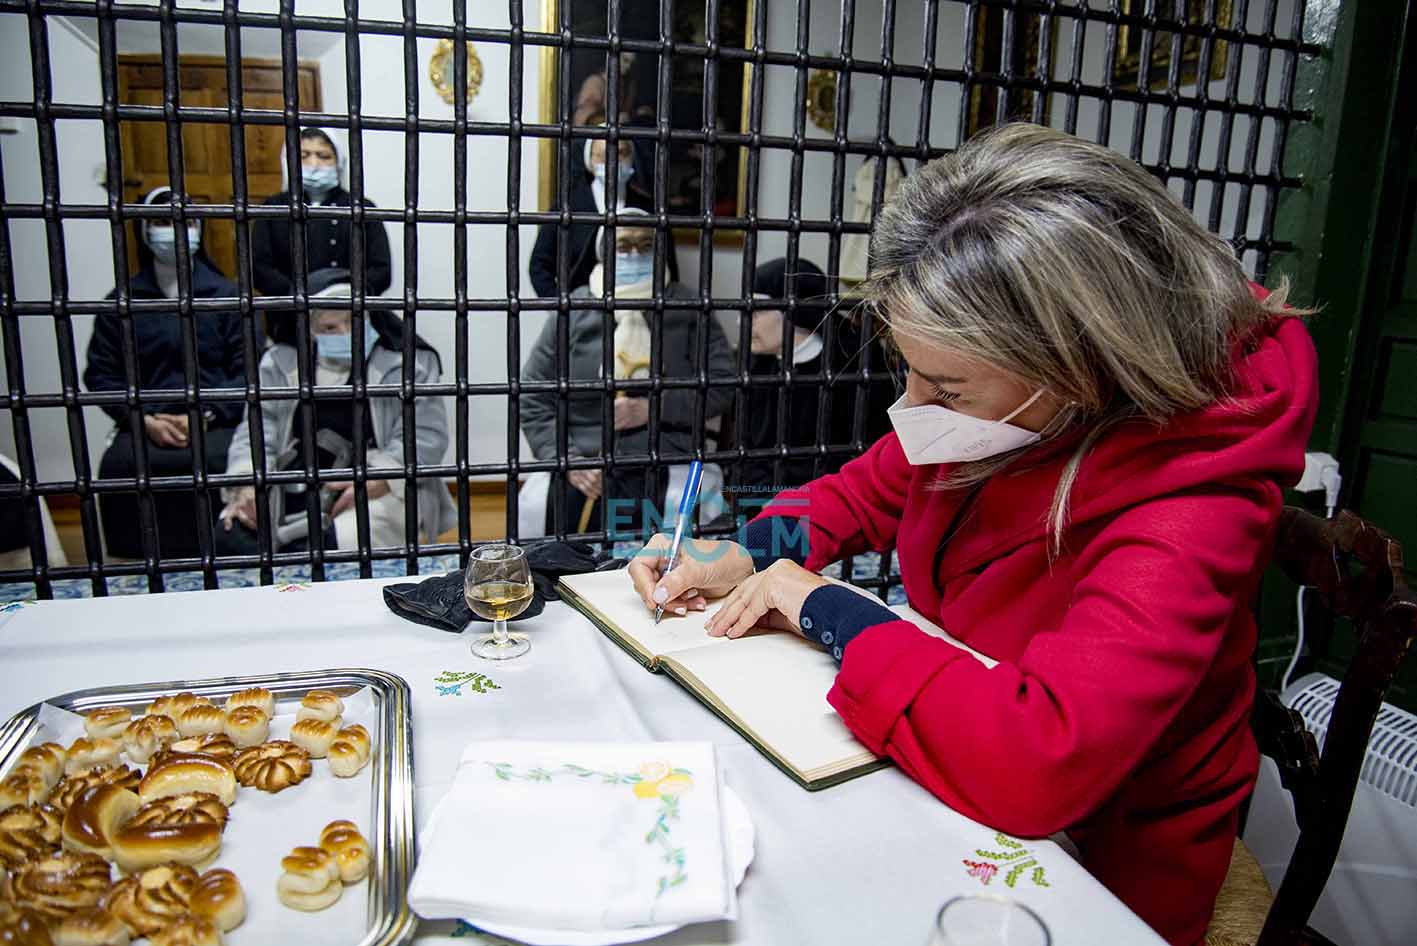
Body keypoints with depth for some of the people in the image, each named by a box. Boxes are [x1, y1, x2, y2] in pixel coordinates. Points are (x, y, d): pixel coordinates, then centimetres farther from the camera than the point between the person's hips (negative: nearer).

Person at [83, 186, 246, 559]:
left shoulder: (227, 295, 12)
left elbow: (248, 369, 3)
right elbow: (100, 374, 9)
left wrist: (207, 415, -11)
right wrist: (145, 419, -8)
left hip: (216, 421, -1)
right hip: (146, 424, 1)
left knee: (216, 463, -34)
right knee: (118, 467, -30)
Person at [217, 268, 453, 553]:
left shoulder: (406, 363, 3)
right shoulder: (281, 362, 14)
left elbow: (427, 436, -5)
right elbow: (258, 427, 7)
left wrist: (377, 481, -20)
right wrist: (248, 483, -13)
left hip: (379, 490, -3)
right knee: (231, 535, -24)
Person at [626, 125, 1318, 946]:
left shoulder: (1188, 511, -31)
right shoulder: (1011, 401, -12)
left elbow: (1037, 759, -42)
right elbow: (879, 486, 7)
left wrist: (826, 613, -29)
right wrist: (752, 554, -11)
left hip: (1096, 869, -5)